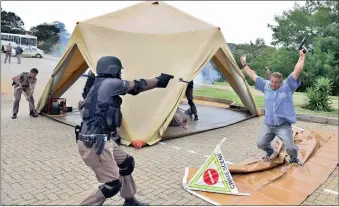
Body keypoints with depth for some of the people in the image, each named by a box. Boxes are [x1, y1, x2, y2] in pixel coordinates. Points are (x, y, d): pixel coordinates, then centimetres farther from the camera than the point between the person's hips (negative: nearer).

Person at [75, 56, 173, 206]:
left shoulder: (103, 85, 14)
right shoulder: (109, 83, -13)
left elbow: (133, 89, 15)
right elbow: (137, 86, -3)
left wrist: (158, 81, 16)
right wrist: (159, 80, 12)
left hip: (100, 141, 10)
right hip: (93, 144, -10)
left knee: (127, 162, 22)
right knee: (113, 185, -2)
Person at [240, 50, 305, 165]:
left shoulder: (287, 86, -6)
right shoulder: (265, 85, 3)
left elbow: (297, 71, -13)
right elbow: (253, 75, 9)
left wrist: (301, 58, -13)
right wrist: (244, 65, 12)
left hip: (283, 125, -4)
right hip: (268, 124, 4)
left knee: (290, 147, -7)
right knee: (261, 143, 7)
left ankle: (294, 159, 27)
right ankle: (271, 153, 40)